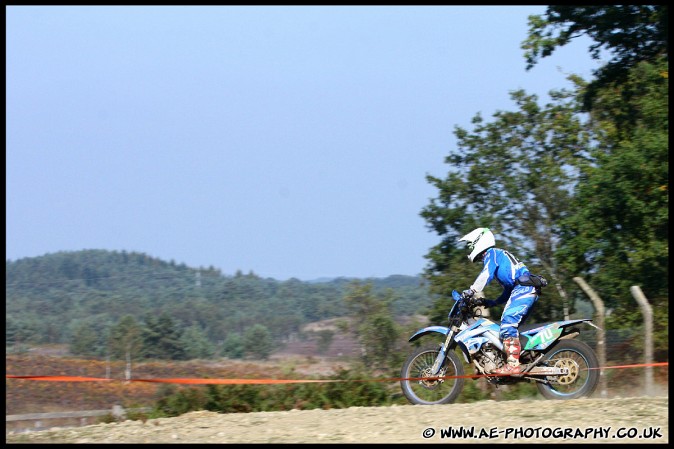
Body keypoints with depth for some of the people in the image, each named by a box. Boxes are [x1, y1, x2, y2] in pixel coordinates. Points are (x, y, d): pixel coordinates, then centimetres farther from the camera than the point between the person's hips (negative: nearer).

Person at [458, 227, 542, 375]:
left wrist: (472, 291, -23)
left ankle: (513, 364, -31)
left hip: (523, 287, -10)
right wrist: (493, 302, 27)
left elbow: (487, 273, -17)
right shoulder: (501, 255, 33)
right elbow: (508, 290, 34)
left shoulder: (491, 253, 4)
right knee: (510, 325, 11)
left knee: (508, 323, -20)